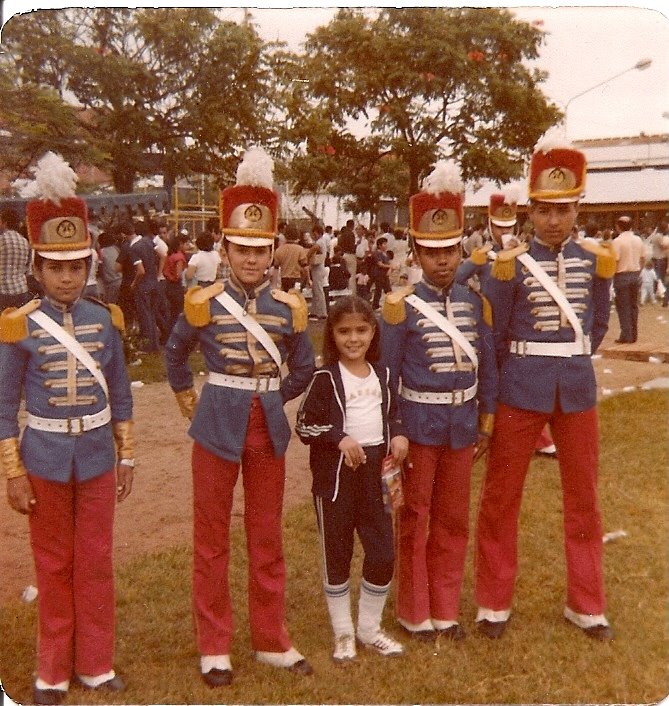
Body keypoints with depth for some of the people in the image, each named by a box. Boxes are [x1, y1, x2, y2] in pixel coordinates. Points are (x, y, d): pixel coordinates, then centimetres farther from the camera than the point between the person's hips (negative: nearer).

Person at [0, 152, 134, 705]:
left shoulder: (106, 320, -1)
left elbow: (120, 395, 6)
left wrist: (126, 457, 6)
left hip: (96, 456, 2)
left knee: (96, 563, 11)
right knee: (53, 566, 12)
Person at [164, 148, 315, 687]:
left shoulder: (289, 306, 0)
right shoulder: (203, 302, -4)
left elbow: (304, 369, 13)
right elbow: (175, 354, 15)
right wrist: (186, 396, 15)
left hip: (268, 429, 2)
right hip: (217, 428, -1)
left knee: (267, 538, 12)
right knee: (212, 538, 8)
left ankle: (272, 640, 26)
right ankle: (214, 646, 23)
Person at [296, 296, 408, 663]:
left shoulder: (381, 374, 9)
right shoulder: (325, 378, -7)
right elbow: (304, 425, -9)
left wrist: (398, 435, 0)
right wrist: (340, 438, -22)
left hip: (376, 472, 4)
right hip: (336, 473, -4)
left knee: (383, 554, 7)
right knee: (337, 556, 8)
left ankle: (369, 627, 28)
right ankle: (342, 633, 26)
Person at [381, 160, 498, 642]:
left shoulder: (475, 302, 2)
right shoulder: (402, 305, -10)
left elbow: (487, 367, 8)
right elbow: (386, 373, -7)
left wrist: (485, 423, 8)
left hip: (462, 424, 4)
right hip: (419, 423, -4)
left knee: (453, 521, 14)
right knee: (415, 521, 9)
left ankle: (446, 610, 29)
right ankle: (415, 614, 24)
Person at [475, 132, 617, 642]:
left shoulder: (594, 259, 3)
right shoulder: (511, 264, -7)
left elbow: (598, 324, 15)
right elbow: (493, 335, -1)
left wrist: (571, 363, 11)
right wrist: (524, 371, 8)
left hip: (578, 390, 3)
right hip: (520, 390, -3)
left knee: (583, 498, 11)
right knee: (501, 497, 4)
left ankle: (586, 605, 28)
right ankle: (495, 603, 21)